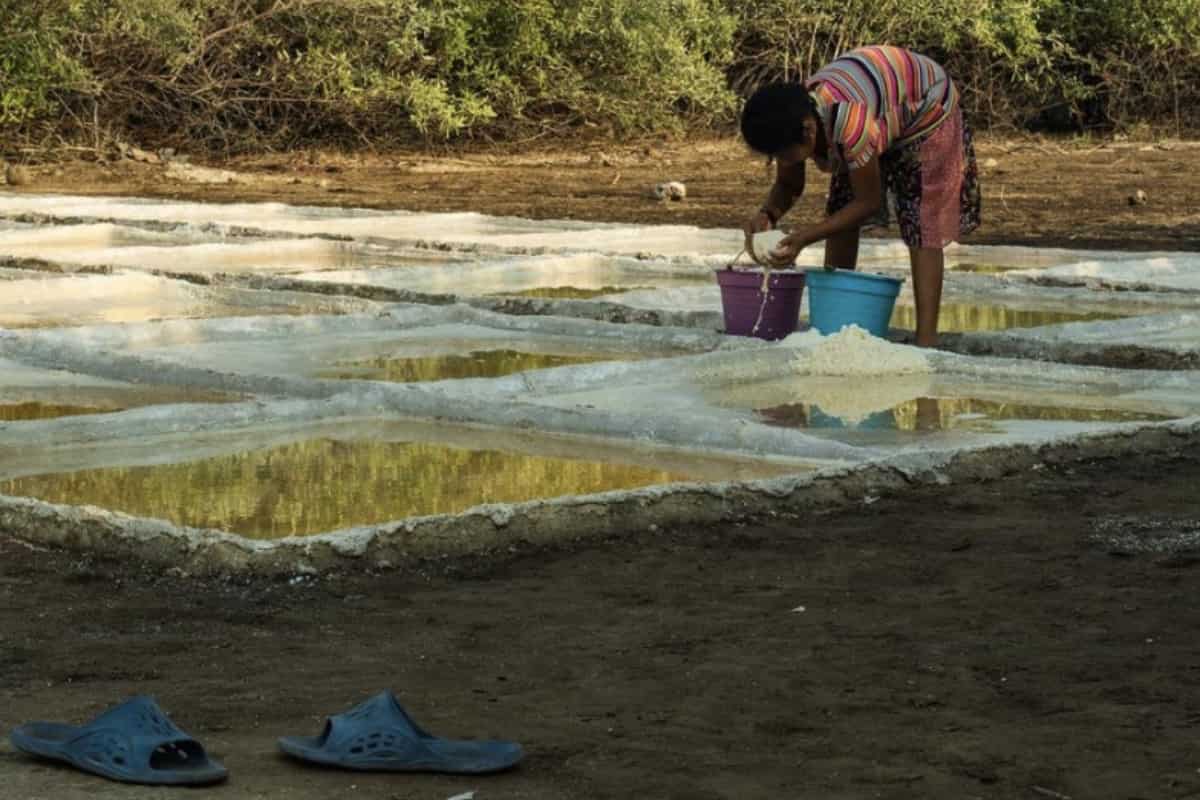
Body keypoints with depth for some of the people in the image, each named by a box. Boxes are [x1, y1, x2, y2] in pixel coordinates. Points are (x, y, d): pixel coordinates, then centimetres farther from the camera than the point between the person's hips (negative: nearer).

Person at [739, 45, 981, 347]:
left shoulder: (849, 125, -44)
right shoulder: (791, 121, -22)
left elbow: (868, 202, -33)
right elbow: (788, 186, -6)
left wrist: (806, 236, -39)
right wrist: (767, 214, -29)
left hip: (927, 105, -7)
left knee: (922, 225, -15)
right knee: (840, 213, 1)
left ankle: (926, 339, -18)